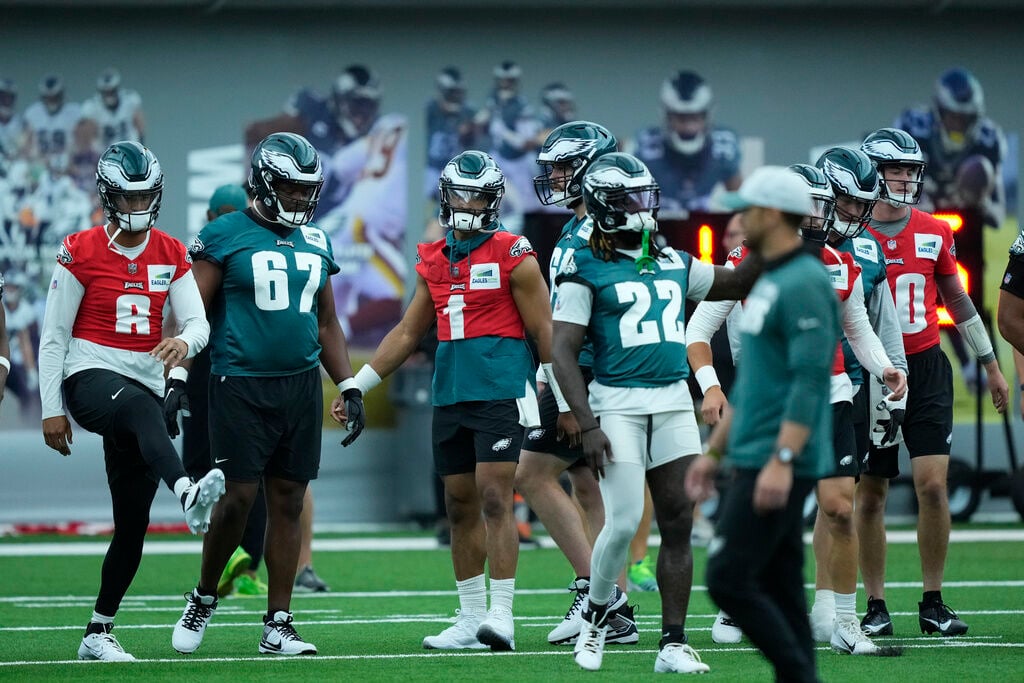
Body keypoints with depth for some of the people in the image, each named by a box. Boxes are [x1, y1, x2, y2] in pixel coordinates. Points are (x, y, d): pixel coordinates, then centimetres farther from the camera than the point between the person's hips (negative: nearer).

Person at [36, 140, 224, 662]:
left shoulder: (172, 256, 9)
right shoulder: (80, 253, -2)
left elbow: (198, 322, 1)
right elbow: (54, 335, -1)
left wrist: (184, 341, -24)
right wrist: (52, 409, -5)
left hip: (147, 381, 5)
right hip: (90, 378, -5)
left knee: (132, 525, 3)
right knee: (142, 406, -42)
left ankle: (98, 633, 15)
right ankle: (188, 496, -68)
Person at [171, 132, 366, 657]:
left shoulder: (314, 241, 13)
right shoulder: (225, 236, -4)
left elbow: (326, 323, 20)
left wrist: (349, 387, 13)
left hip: (300, 386, 5)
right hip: (240, 385, -5)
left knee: (288, 501, 4)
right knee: (240, 497, -8)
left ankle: (278, 626, 7)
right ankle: (203, 599, 15)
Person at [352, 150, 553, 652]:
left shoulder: (512, 257, -4)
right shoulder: (433, 261, 13)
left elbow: (544, 333, -3)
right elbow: (407, 333, 20)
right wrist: (357, 385, 17)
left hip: (501, 393, -6)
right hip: (450, 398, 6)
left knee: (494, 500, -12)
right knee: (460, 506, 8)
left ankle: (501, 616, -13)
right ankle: (470, 619, 13)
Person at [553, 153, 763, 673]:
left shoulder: (673, 264, 14)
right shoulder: (586, 269, -3)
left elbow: (738, 283, 27)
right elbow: (564, 353, -6)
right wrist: (587, 425, -14)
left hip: (674, 402, 5)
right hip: (617, 404, -5)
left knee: (679, 523, 1)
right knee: (623, 521, -12)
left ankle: (674, 643, 5)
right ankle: (597, 614, 13)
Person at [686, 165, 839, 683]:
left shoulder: (804, 285, -14)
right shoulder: (769, 283, 18)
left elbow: (811, 380, -22)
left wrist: (782, 460, -28)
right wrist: (713, 452, 25)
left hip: (779, 467, -10)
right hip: (756, 461, 10)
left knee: (729, 579, -13)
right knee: (778, 591, 8)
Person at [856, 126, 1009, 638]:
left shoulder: (934, 233, 5)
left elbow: (957, 300, 16)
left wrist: (991, 366, 18)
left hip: (925, 370, 2)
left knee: (933, 485, -7)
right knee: (870, 495, 3)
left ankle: (933, 604, 3)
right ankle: (875, 607, 12)